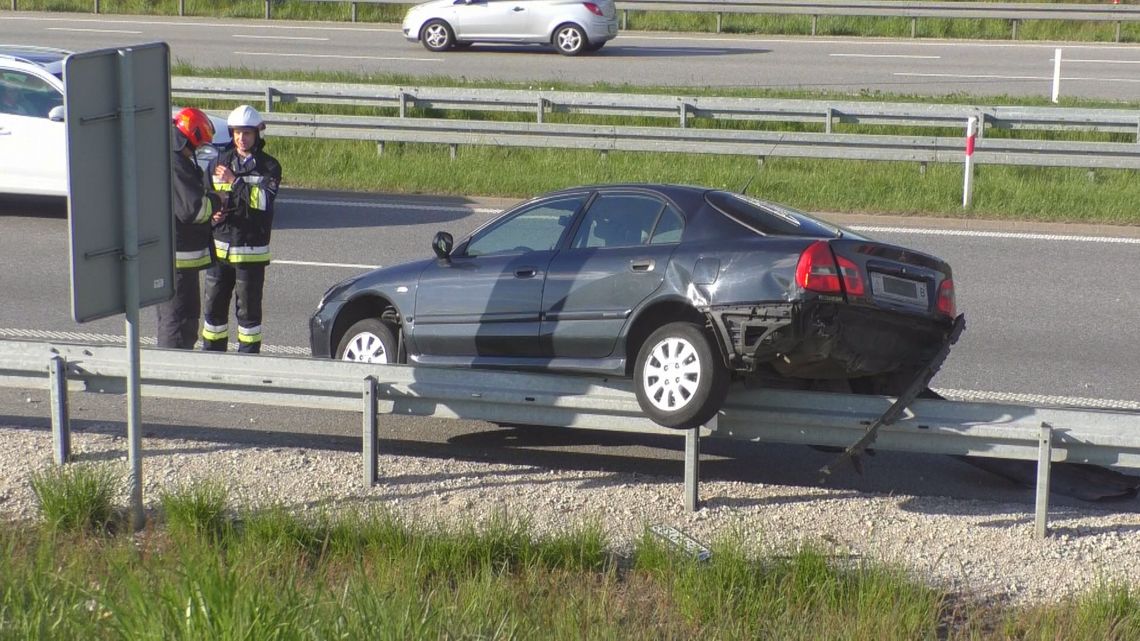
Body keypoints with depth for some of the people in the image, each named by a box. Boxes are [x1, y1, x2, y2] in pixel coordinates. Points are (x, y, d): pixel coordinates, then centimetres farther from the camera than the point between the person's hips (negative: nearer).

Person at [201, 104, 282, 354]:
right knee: (214, 304, 9)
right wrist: (212, 211, -3)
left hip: (251, 249, -4)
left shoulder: (268, 166, -2)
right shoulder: (220, 162, 10)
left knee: (248, 309, 2)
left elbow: (265, 199, -18)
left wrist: (235, 181, -22)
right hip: (219, 246, 4)